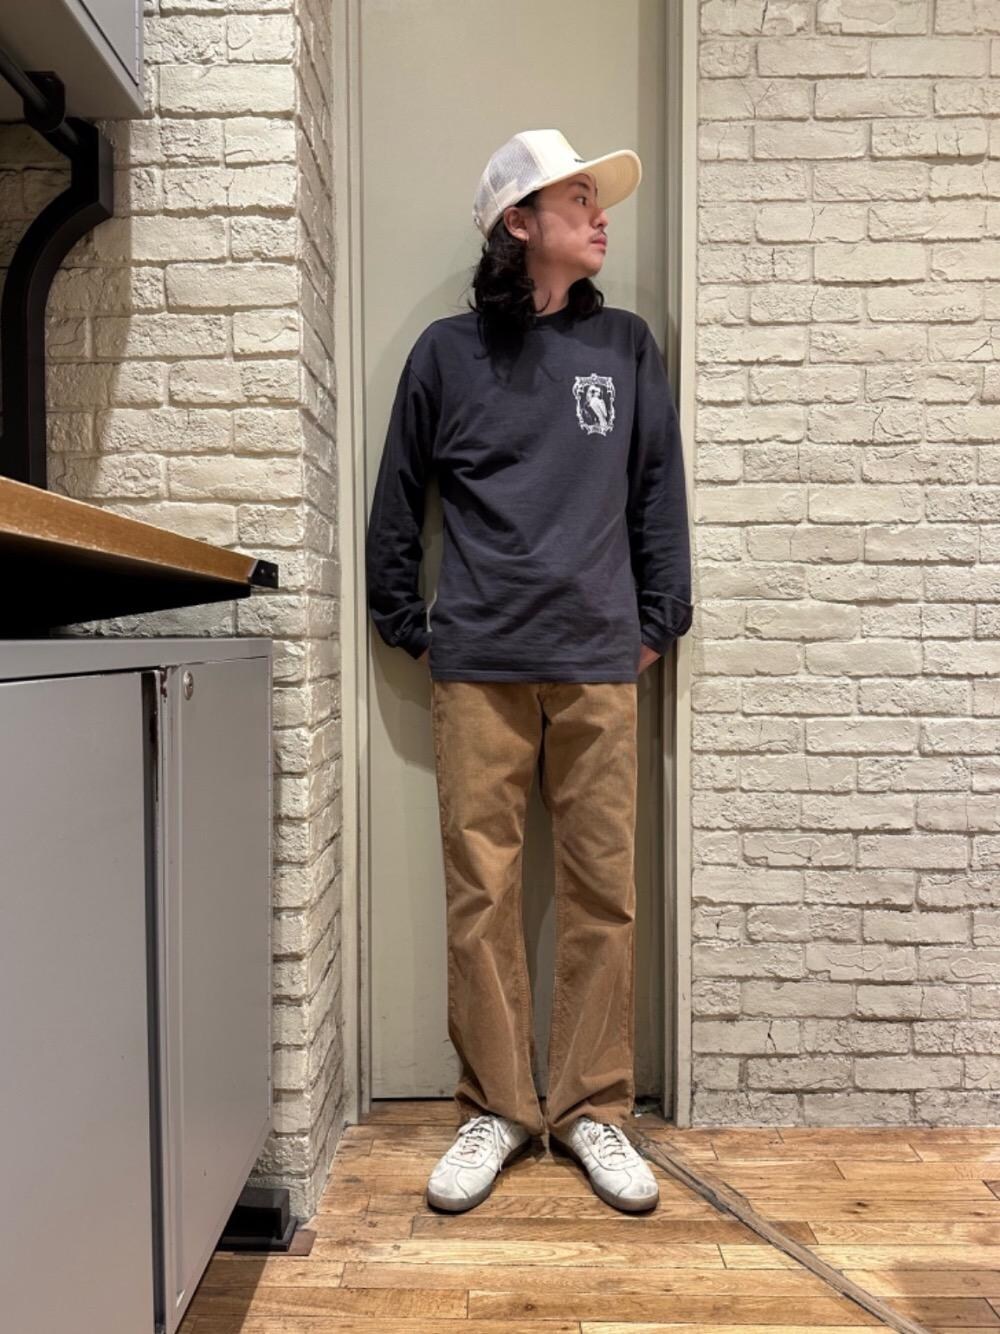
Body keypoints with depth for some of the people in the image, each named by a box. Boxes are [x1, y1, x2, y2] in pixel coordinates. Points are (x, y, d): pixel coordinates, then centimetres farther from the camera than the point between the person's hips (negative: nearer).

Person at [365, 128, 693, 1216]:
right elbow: (395, 502, 11)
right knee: (480, 895, 3)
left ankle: (592, 1108, 21)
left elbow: (660, 494, 12)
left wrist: (658, 624, 8)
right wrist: (406, 627, 7)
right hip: (477, 670, -1)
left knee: (602, 892, 4)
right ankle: (493, 1107, 20)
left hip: (598, 666, 2)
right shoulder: (447, 351, 8)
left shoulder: (626, 346, 12)